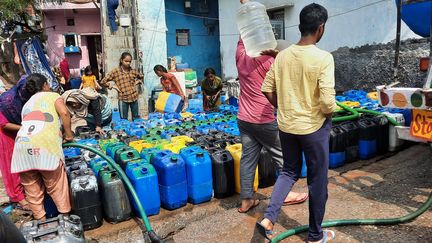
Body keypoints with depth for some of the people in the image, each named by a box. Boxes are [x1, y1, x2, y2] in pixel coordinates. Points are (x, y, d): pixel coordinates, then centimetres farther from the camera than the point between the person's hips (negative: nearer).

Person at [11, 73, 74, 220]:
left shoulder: (26, 104, 33)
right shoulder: (52, 95, 19)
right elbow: (64, 113, 0)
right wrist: (68, 134, 12)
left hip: (22, 145, 5)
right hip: (45, 144, -5)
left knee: (32, 190, 15)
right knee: (56, 186, 7)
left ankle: (40, 220, 25)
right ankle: (65, 215, 17)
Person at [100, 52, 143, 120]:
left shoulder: (133, 71, 6)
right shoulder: (115, 72, -4)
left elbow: (141, 76, 25)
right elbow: (102, 82, -3)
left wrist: (138, 81, 9)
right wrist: (111, 85, -7)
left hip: (134, 97, 3)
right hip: (123, 99, -3)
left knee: (136, 118, 14)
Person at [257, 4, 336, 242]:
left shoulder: (282, 55, -1)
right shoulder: (323, 58, -17)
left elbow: (267, 89, 4)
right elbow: (327, 101, -23)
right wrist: (329, 114, -1)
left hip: (286, 126, 5)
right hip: (314, 127, -5)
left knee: (289, 172, 23)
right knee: (317, 181, 12)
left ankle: (268, 218, 12)